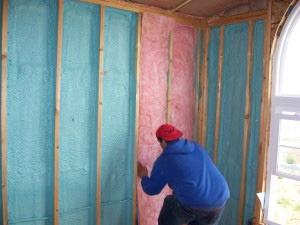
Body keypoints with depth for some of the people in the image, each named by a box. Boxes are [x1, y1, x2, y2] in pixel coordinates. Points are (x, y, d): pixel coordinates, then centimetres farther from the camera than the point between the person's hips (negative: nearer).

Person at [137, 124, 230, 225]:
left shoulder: (164, 160, 2)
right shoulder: (196, 147, 17)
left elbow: (151, 189, 11)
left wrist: (144, 177, 31)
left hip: (192, 206, -5)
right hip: (219, 202, 5)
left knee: (169, 203, 23)